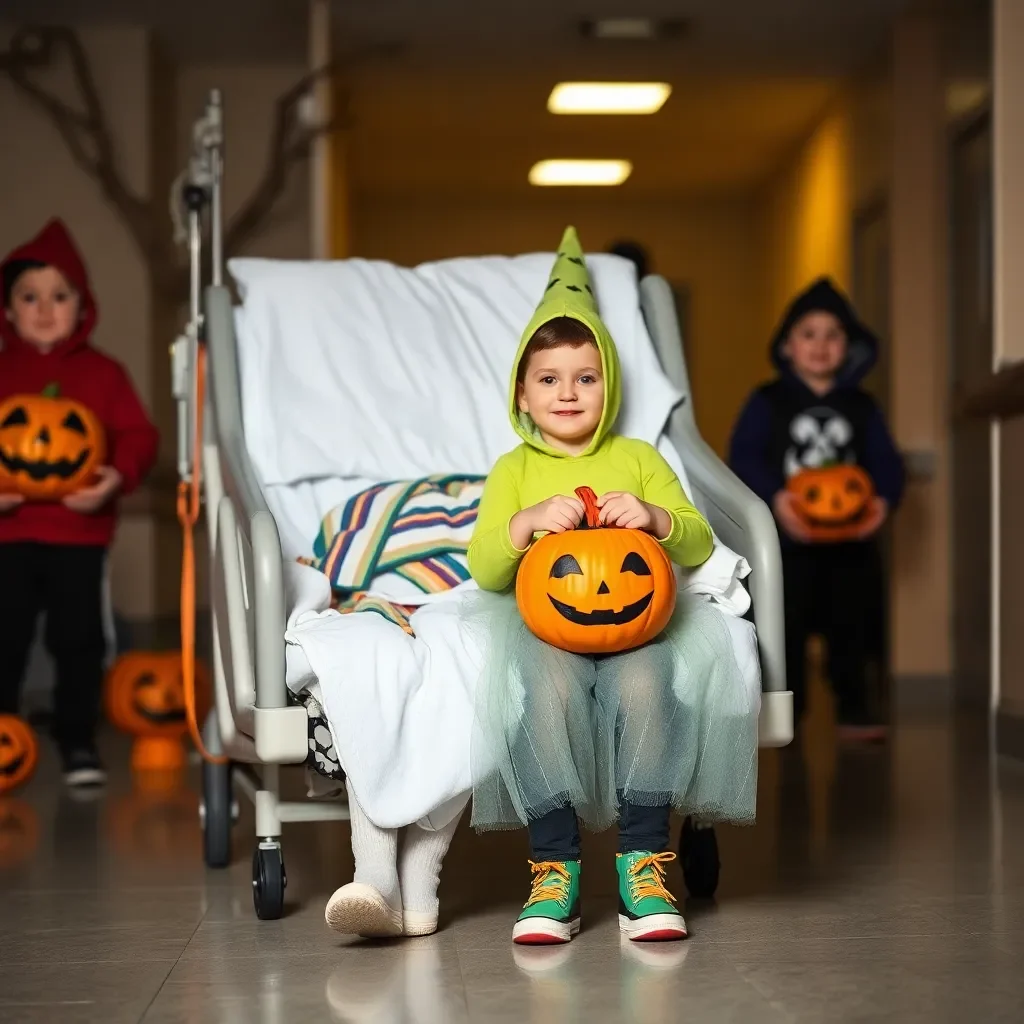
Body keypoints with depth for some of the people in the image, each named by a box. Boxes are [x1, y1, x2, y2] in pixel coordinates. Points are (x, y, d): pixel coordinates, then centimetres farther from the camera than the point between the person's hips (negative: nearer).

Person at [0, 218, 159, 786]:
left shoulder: (103, 373, 4)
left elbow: (136, 435, 0)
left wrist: (119, 476, -19)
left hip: (80, 531, 0)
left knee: (79, 642, 5)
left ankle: (78, 740, 18)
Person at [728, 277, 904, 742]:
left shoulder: (861, 407, 10)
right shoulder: (767, 402, 1)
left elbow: (886, 462, 5)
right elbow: (743, 456, -9)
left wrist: (883, 500, -16)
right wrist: (775, 497, -25)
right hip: (786, 538, -2)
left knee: (852, 627, 4)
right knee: (787, 628, 2)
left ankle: (853, 708, 13)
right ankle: (786, 709, 12)